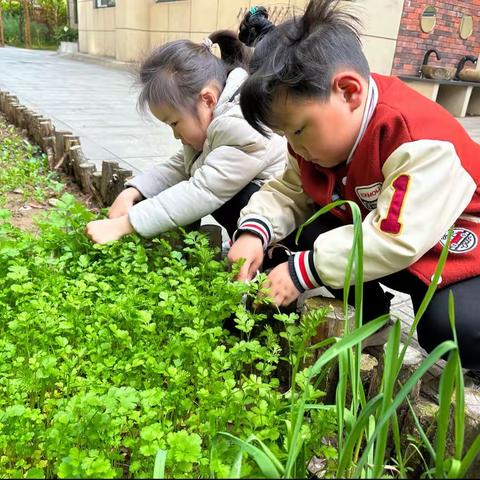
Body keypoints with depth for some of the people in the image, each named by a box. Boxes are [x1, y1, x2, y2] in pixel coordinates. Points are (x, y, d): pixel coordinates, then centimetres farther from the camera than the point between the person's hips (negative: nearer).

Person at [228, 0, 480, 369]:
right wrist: (254, 232, -26)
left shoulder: (420, 143, -34)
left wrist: (303, 271, -35)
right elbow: (289, 192, -5)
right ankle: (369, 316, 7)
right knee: (310, 236, -14)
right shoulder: (320, 132, -10)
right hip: (373, 231, 7)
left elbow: (396, 241, -38)